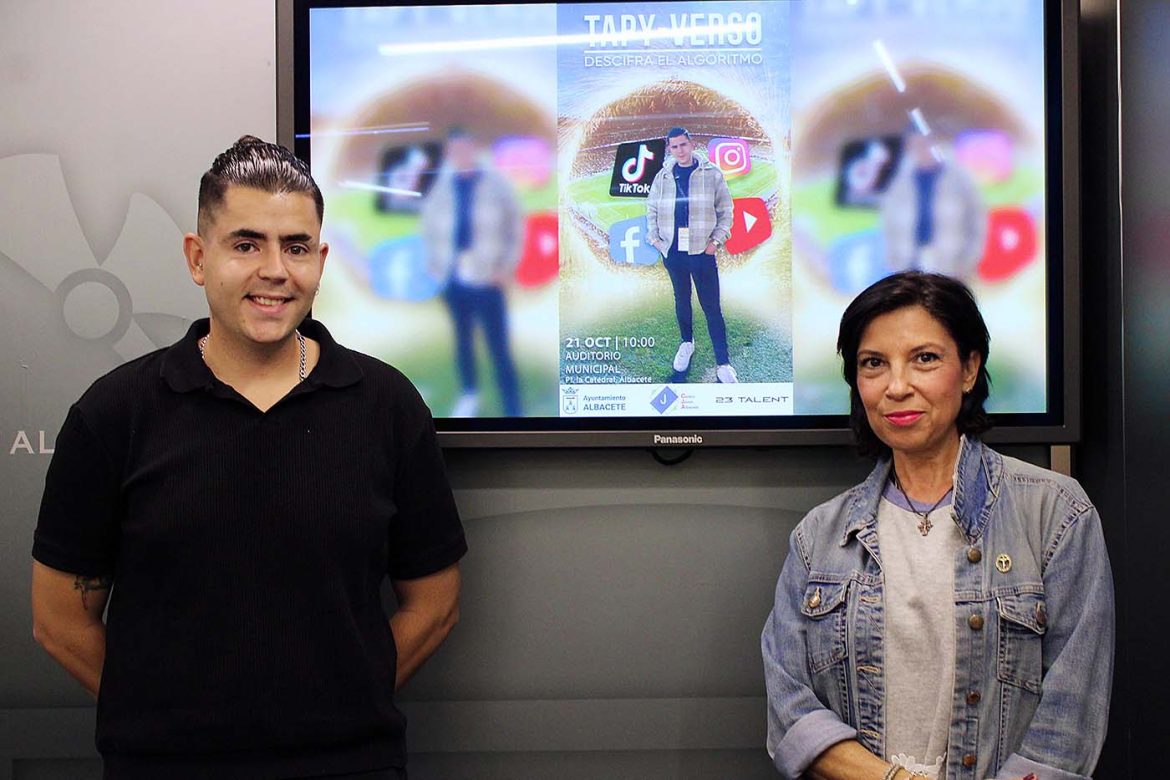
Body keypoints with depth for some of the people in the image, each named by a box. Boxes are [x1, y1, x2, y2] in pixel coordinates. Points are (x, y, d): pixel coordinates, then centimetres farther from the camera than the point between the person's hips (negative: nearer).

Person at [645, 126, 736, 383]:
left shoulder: (711, 173, -2)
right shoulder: (663, 176, 4)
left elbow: (725, 210, 0)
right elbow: (651, 209, 14)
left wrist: (717, 240, -7)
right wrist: (654, 238, 4)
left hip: (702, 251, -3)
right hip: (673, 252, 3)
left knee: (712, 307, -4)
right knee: (681, 301, 17)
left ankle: (723, 364, -2)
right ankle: (686, 343, 39)